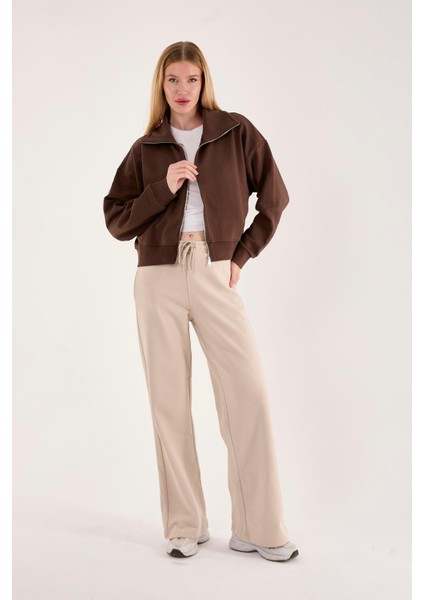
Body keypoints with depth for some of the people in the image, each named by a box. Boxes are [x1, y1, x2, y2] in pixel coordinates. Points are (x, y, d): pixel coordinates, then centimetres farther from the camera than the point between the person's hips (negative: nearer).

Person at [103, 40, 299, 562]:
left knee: (249, 395, -9)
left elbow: (274, 197, 12)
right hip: (159, 278, 1)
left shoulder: (236, 132, 9)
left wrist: (241, 256, 5)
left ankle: (259, 529, 2)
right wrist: (164, 188, -6)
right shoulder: (146, 149, 11)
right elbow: (116, 220, 8)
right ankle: (184, 526, 13)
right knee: (169, 401, 1)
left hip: (215, 274, -1)